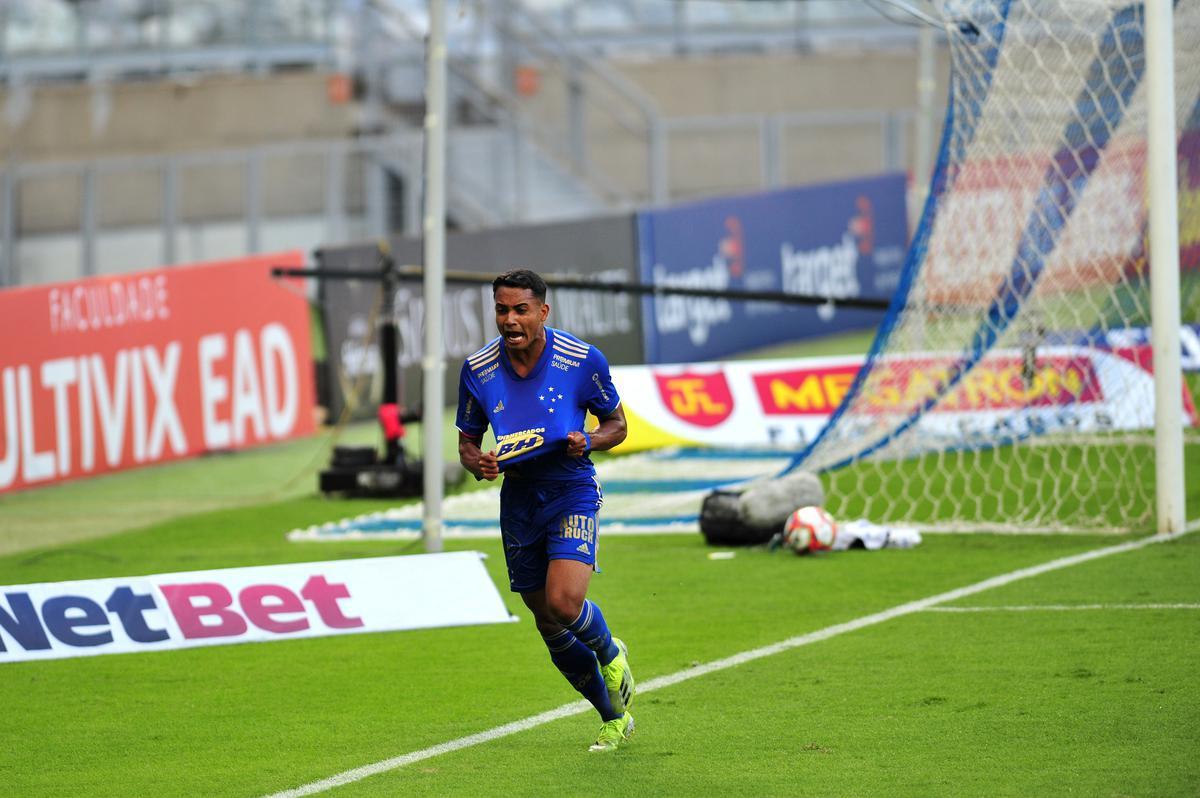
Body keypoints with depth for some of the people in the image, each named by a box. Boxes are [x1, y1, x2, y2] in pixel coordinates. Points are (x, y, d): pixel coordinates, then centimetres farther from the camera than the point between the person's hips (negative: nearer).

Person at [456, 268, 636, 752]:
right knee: (549, 626, 7)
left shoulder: (583, 360, -10)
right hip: (518, 499, 4)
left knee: (564, 602, -24)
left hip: (572, 491, -4)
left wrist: (588, 441, -18)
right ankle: (614, 719, 27)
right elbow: (467, 441, 8)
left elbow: (616, 425, 3)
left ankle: (610, 653, 12)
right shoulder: (478, 369, -4)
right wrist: (477, 463, -15)